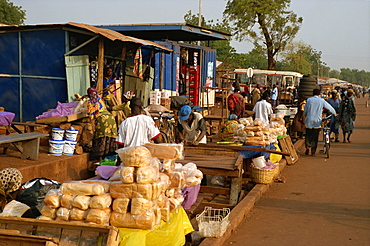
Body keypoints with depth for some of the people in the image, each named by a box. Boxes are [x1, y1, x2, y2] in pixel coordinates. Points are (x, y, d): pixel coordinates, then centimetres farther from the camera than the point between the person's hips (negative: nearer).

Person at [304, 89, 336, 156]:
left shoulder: (309, 100, 0)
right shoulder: (322, 101, 0)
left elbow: (305, 111, 6)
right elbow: (330, 108, 7)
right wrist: (334, 114, 25)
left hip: (309, 121, 0)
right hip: (317, 121, 0)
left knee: (308, 135, 12)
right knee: (315, 137, 7)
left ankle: (308, 146, -12)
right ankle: (313, 152, 8)